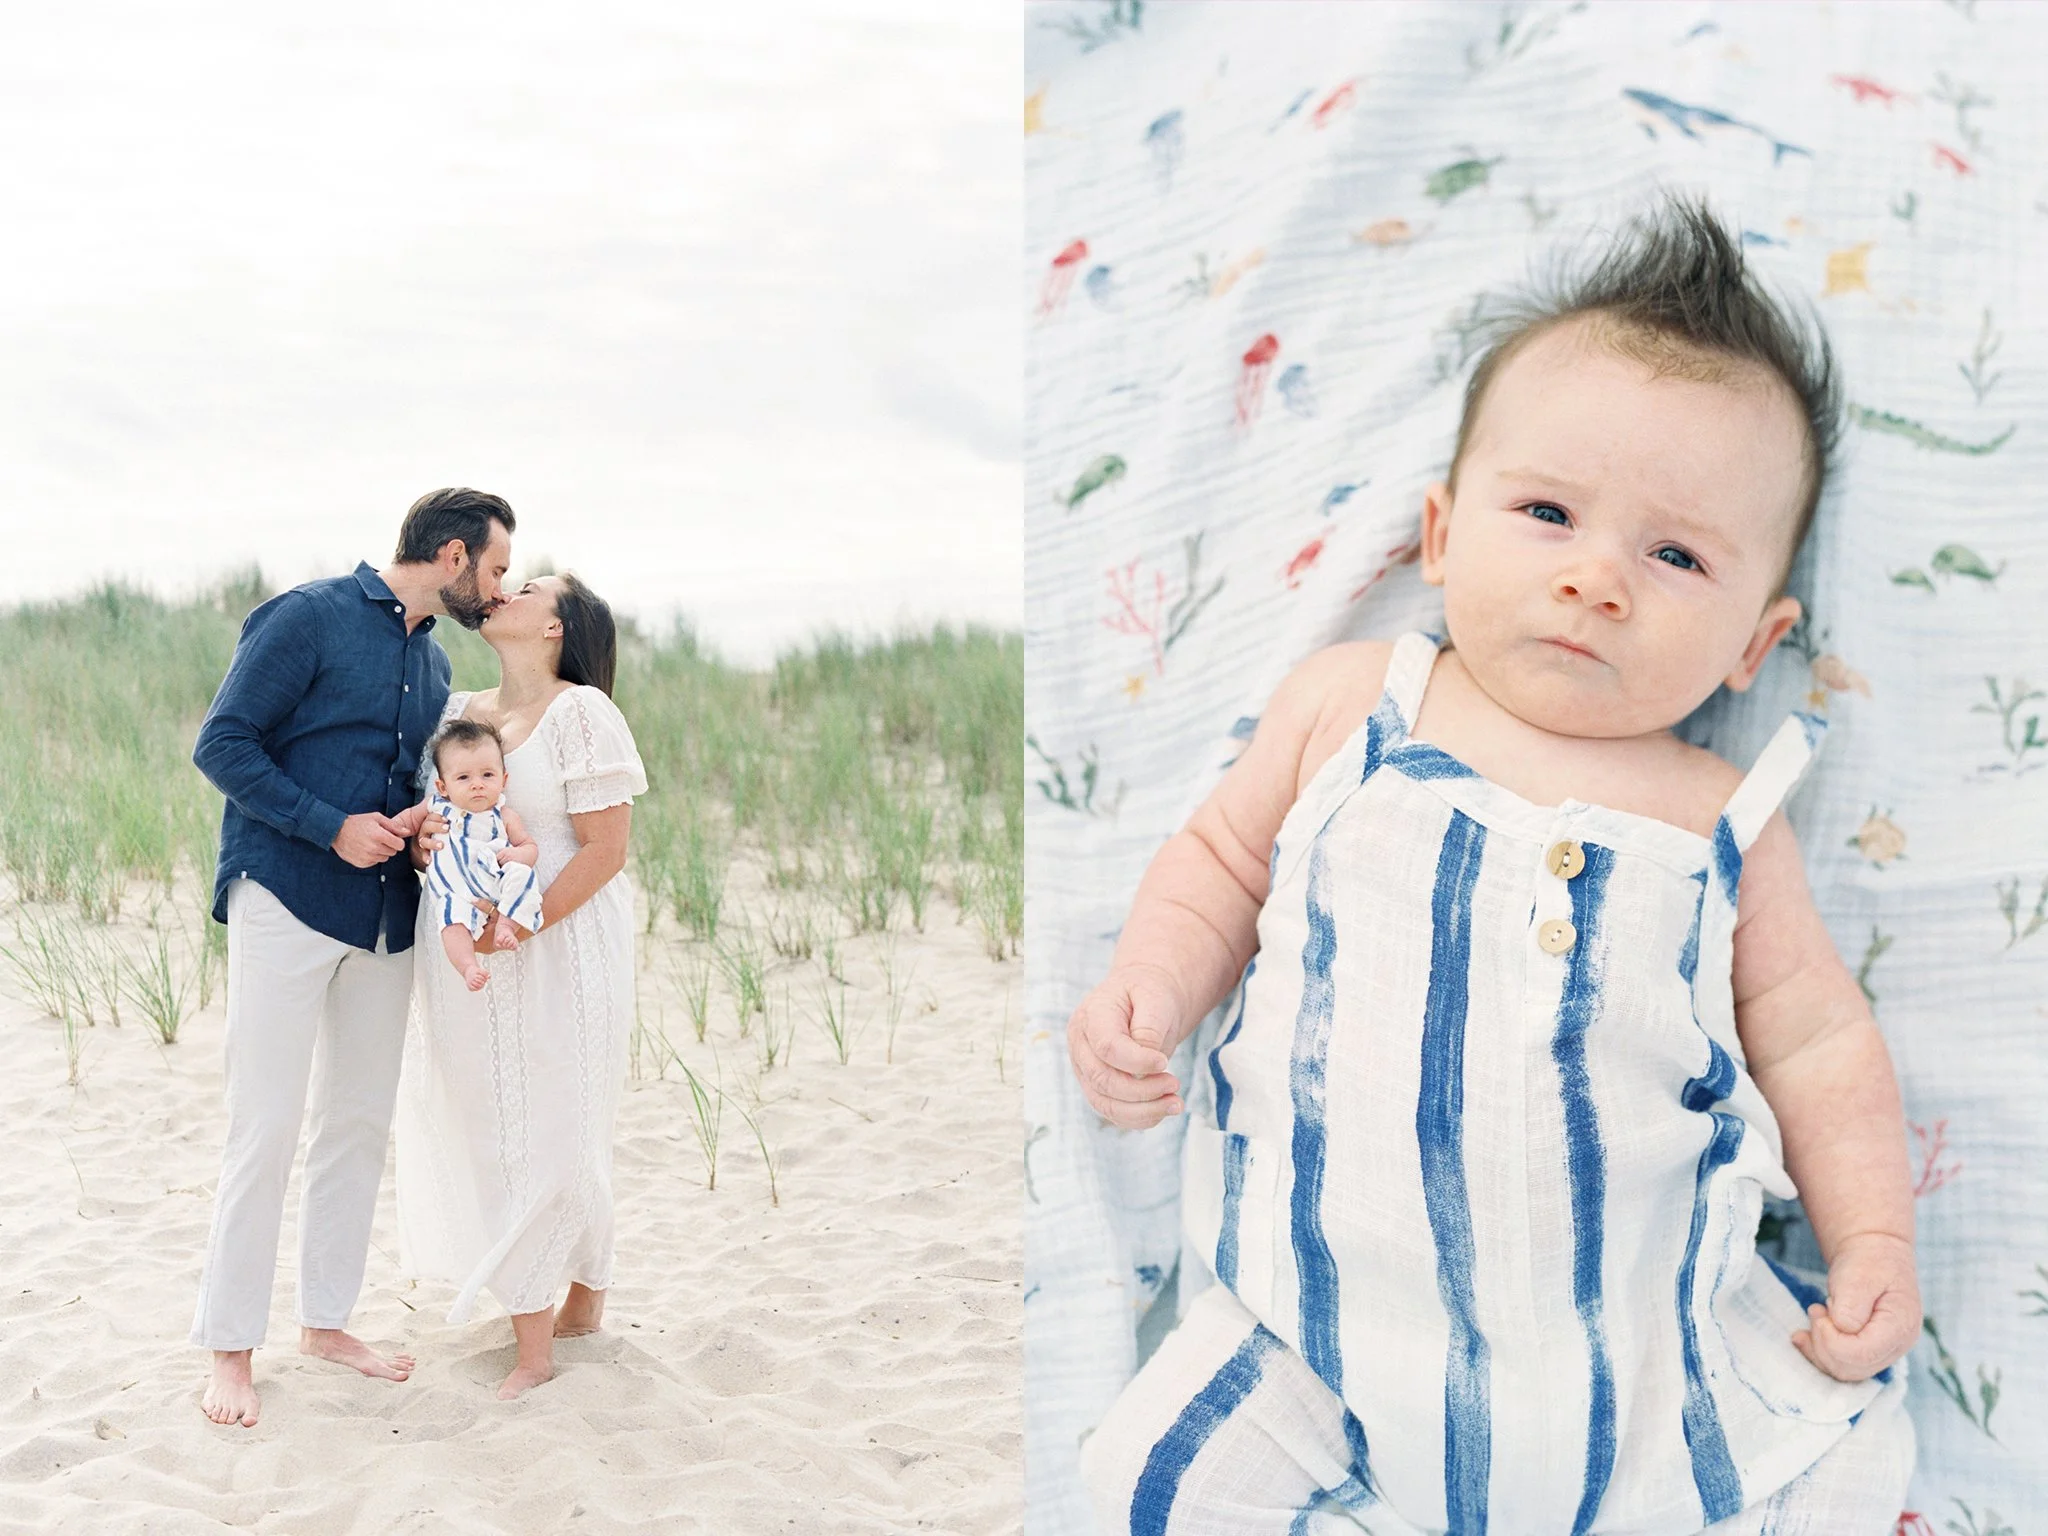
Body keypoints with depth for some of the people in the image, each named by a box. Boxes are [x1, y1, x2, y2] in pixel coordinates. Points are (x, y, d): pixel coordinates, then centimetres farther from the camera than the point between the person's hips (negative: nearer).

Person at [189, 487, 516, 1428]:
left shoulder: (433, 662, 15)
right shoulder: (310, 619, -8)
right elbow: (222, 745, -11)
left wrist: (426, 821, 0)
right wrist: (334, 827, -17)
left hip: (384, 917, 7)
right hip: (287, 902, -7)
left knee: (360, 1125, 10)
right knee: (266, 1131, -6)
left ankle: (326, 1320, 22)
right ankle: (230, 1349, 4)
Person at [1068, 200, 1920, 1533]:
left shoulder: (1722, 823, 3)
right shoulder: (1350, 709, 3)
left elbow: (1816, 1041, 11)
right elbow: (1224, 857, 14)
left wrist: (1875, 1237, 3)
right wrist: (1155, 986, -3)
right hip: (1336, 1321, -1)